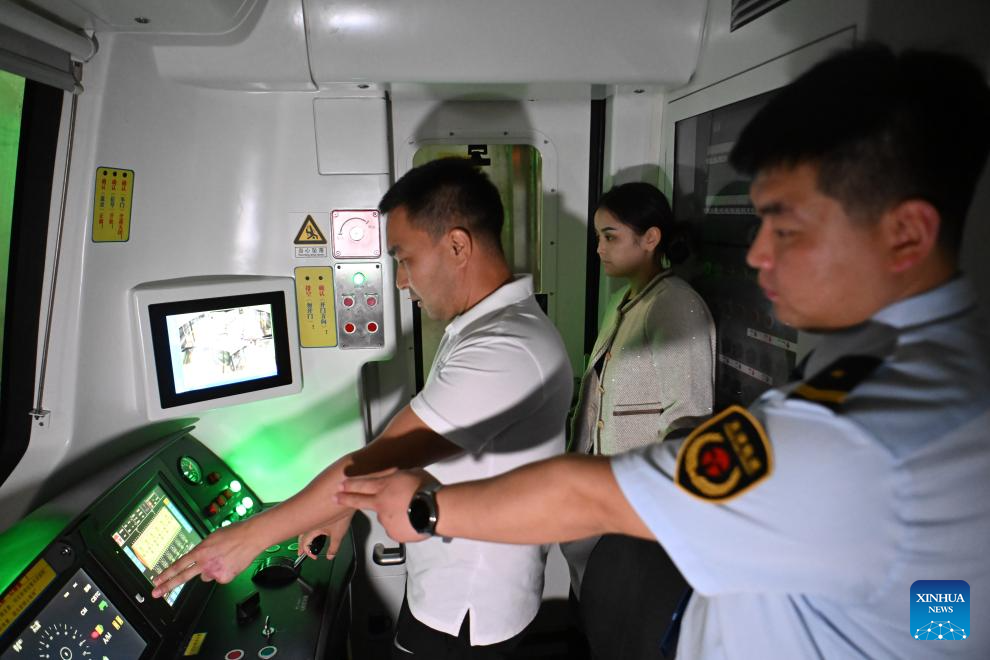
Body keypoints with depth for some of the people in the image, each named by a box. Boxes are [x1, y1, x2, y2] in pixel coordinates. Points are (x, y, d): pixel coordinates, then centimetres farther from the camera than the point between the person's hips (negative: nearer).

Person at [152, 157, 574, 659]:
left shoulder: (505, 350, -30)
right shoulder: (487, 325, 4)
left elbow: (382, 460, -28)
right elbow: (406, 446, 9)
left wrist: (250, 536, -18)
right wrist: (346, 506, 10)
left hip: (467, 613, -8)